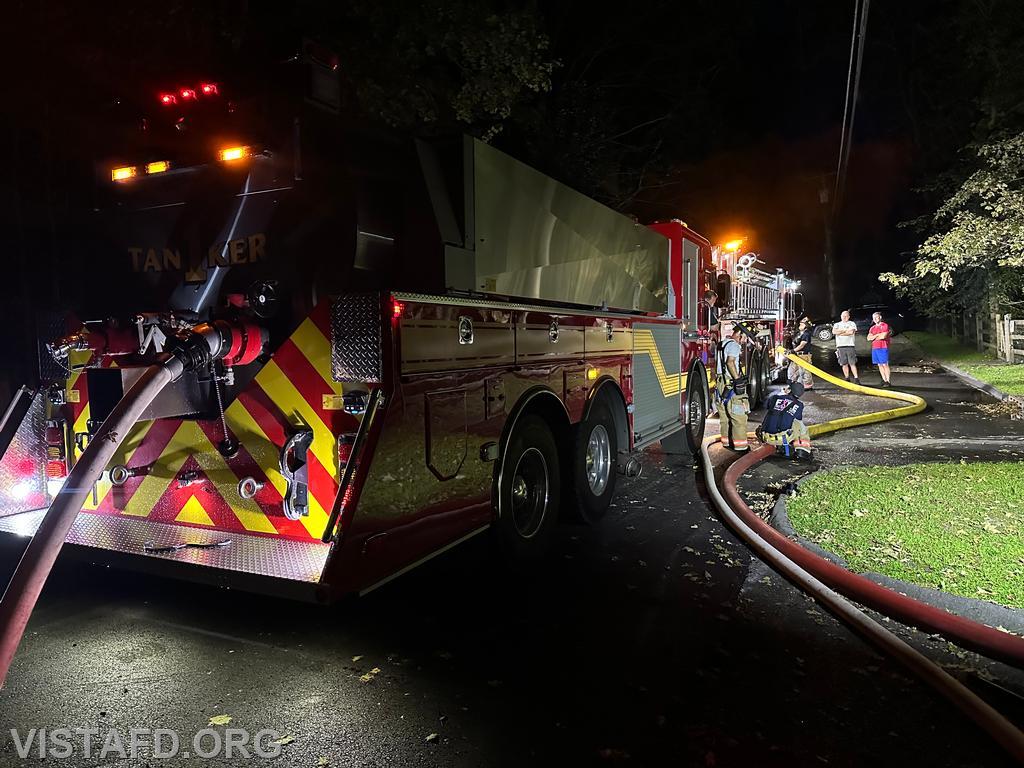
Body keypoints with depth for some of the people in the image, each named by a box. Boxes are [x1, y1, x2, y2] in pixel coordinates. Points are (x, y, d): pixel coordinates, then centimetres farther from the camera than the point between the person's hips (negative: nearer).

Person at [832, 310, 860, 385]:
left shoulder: (852, 323, 10)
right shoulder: (837, 324, 17)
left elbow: (851, 332, -9)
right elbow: (834, 332, -3)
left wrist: (840, 332, -3)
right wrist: (845, 330, -6)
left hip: (850, 345, -3)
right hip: (840, 346, 3)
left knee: (852, 363, -7)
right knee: (844, 364, 4)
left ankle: (856, 378, -6)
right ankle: (847, 378, 12)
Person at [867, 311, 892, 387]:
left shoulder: (885, 325, -2)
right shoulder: (872, 328, 17)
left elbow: (884, 336, -13)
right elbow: (868, 338, 7)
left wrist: (874, 337, -1)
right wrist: (878, 335, -5)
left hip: (883, 348, -7)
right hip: (874, 348, 7)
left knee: (885, 365, -8)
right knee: (880, 365, 7)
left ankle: (888, 381, -6)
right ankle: (884, 380, 13)